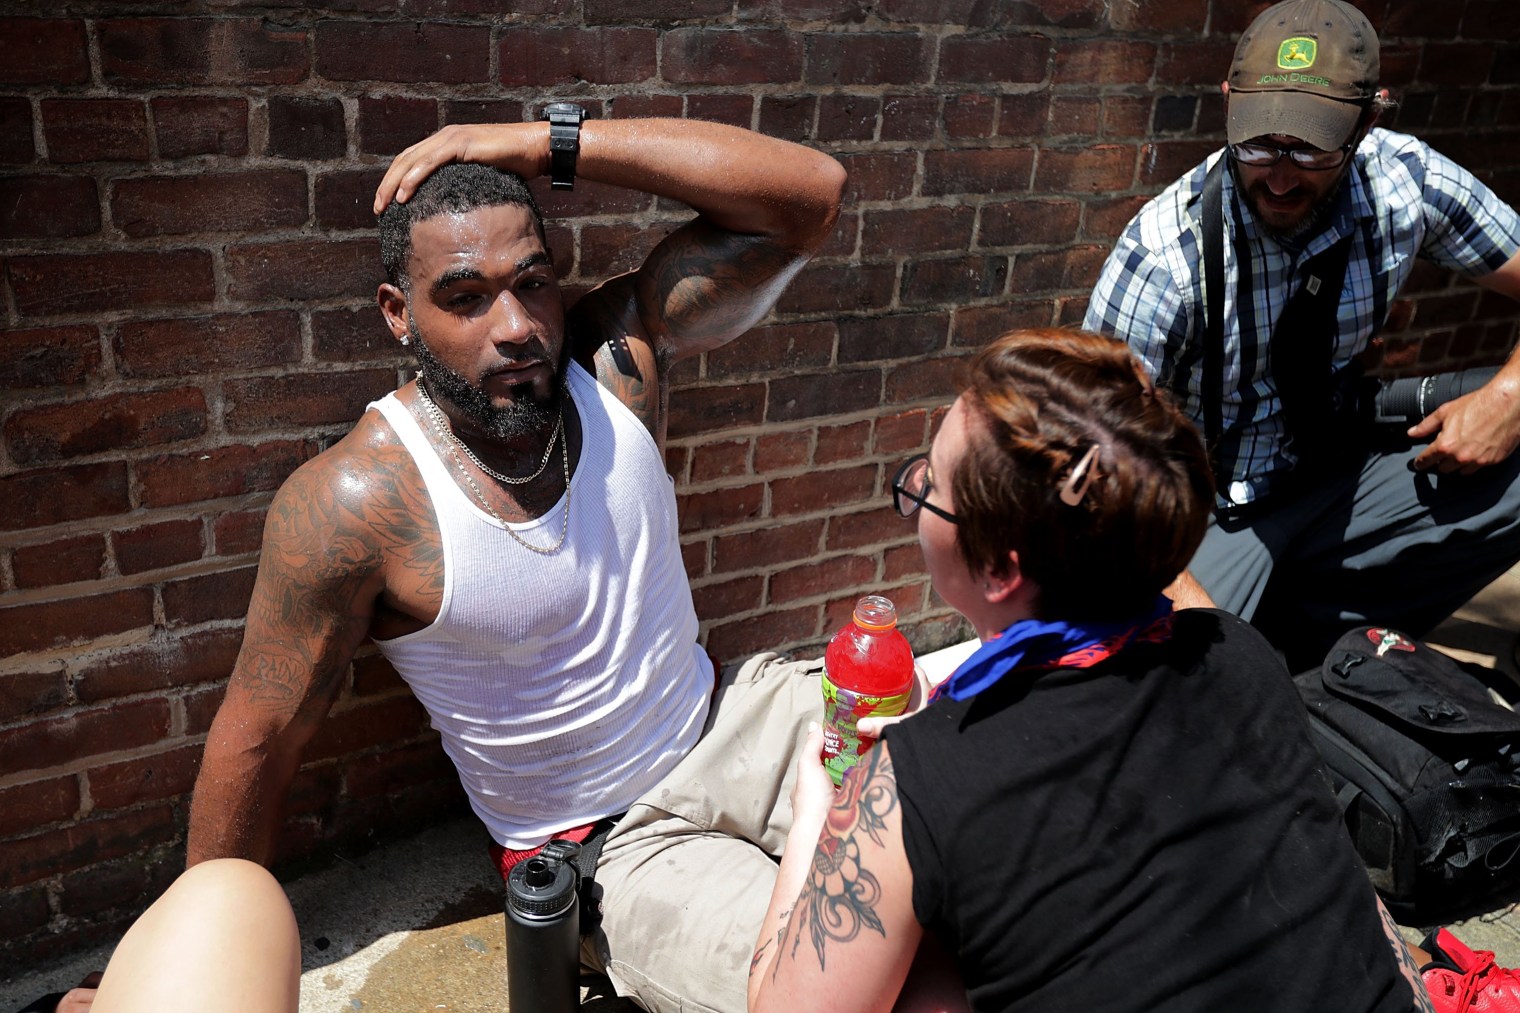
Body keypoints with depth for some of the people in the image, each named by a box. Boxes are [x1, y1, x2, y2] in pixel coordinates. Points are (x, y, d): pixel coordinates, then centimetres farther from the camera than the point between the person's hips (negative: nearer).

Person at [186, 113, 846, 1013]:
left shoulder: (617, 353, -9)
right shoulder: (353, 505, -19)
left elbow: (811, 194, -14)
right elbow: (256, 745, -9)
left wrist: (550, 143, -19)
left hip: (728, 724, 5)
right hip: (612, 846, -4)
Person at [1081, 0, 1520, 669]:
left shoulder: (1407, 183, -11)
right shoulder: (1168, 250, -23)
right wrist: (1179, 596, -37)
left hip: (1337, 482, 6)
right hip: (1208, 512, -5)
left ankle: (1308, 634, -5)